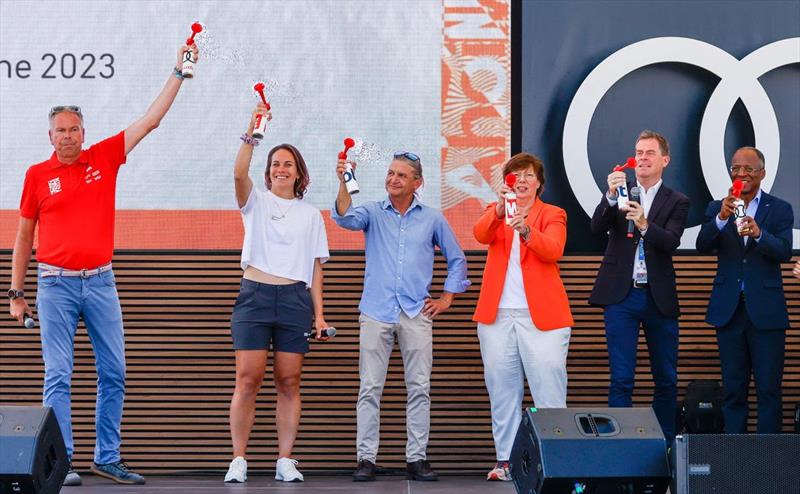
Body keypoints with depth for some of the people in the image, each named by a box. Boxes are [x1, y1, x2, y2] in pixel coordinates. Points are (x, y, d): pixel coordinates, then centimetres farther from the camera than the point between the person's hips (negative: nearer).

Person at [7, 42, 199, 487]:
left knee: (114, 374, 4)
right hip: (56, 284, -3)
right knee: (59, 376, -3)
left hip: (101, 282, 3)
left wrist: (179, 72, 3)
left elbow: (151, 120, 6)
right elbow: (24, 236, 9)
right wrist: (17, 292, 7)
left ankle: (108, 458, 13)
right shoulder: (38, 175, 2)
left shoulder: (104, 158, 6)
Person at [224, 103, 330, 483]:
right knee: (248, 378, -8)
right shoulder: (256, 202, 9)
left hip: (295, 300, 2)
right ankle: (238, 460, -5)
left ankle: (285, 460, 5)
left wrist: (319, 313, 5)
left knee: (289, 382, 1)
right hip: (255, 295, -2)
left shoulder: (310, 214, 16)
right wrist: (251, 134, -24)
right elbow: (239, 174, -13)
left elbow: (315, 267, 12)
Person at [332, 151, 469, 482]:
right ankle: (366, 458, 1)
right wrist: (344, 183, -30)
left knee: (419, 389, 1)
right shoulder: (373, 212, 6)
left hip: (416, 315, 1)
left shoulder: (433, 219, 9)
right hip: (376, 313, -1)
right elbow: (346, 218, -15)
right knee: (370, 388, -2)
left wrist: (447, 299, 11)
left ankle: (416, 458, 6)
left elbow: (456, 259, 18)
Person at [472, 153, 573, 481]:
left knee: (549, 393, -6)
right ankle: (506, 460, 10)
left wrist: (527, 232, -31)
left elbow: (553, 250, -13)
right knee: (502, 392, 5)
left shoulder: (552, 215, 7)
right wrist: (498, 211, -28)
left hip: (542, 316, -3)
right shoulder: (496, 212, 14)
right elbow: (481, 235, -9)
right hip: (498, 315, 3)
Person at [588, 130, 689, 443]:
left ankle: (665, 443, 18)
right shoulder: (619, 192, 7)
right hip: (621, 296, -1)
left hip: (659, 299, 1)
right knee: (621, 379, -2)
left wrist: (644, 224, -31)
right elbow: (597, 228, -9)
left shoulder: (677, 202, 4)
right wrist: (611, 196, -25)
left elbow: (671, 242, -12)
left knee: (667, 379, 7)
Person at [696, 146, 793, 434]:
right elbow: (703, 247, -7)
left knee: (768, 387, -1)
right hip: (729, 309, 2)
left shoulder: (779, 210, 2)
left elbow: (784, 252, -12)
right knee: (733, 388, 9)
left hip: (766, 310, -2)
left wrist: (758, 233, -31)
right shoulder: (716, 209, 7)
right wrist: (721, 218, -24)